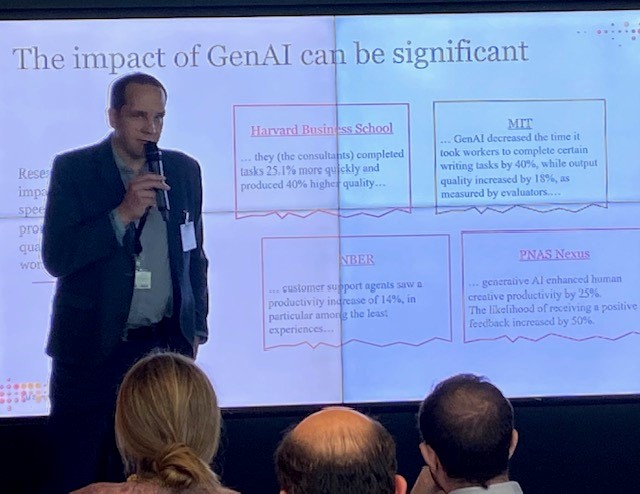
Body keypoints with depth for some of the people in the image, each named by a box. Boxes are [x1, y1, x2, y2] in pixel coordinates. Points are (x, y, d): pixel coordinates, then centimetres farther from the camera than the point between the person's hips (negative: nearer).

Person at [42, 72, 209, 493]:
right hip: (92, 347, -2)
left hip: (165, 346, 3)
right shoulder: (73, 169, -4)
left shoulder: (185, 170, 6)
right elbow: (56, 258, -12)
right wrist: (123, 214, -21)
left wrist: (196, 328, 12)